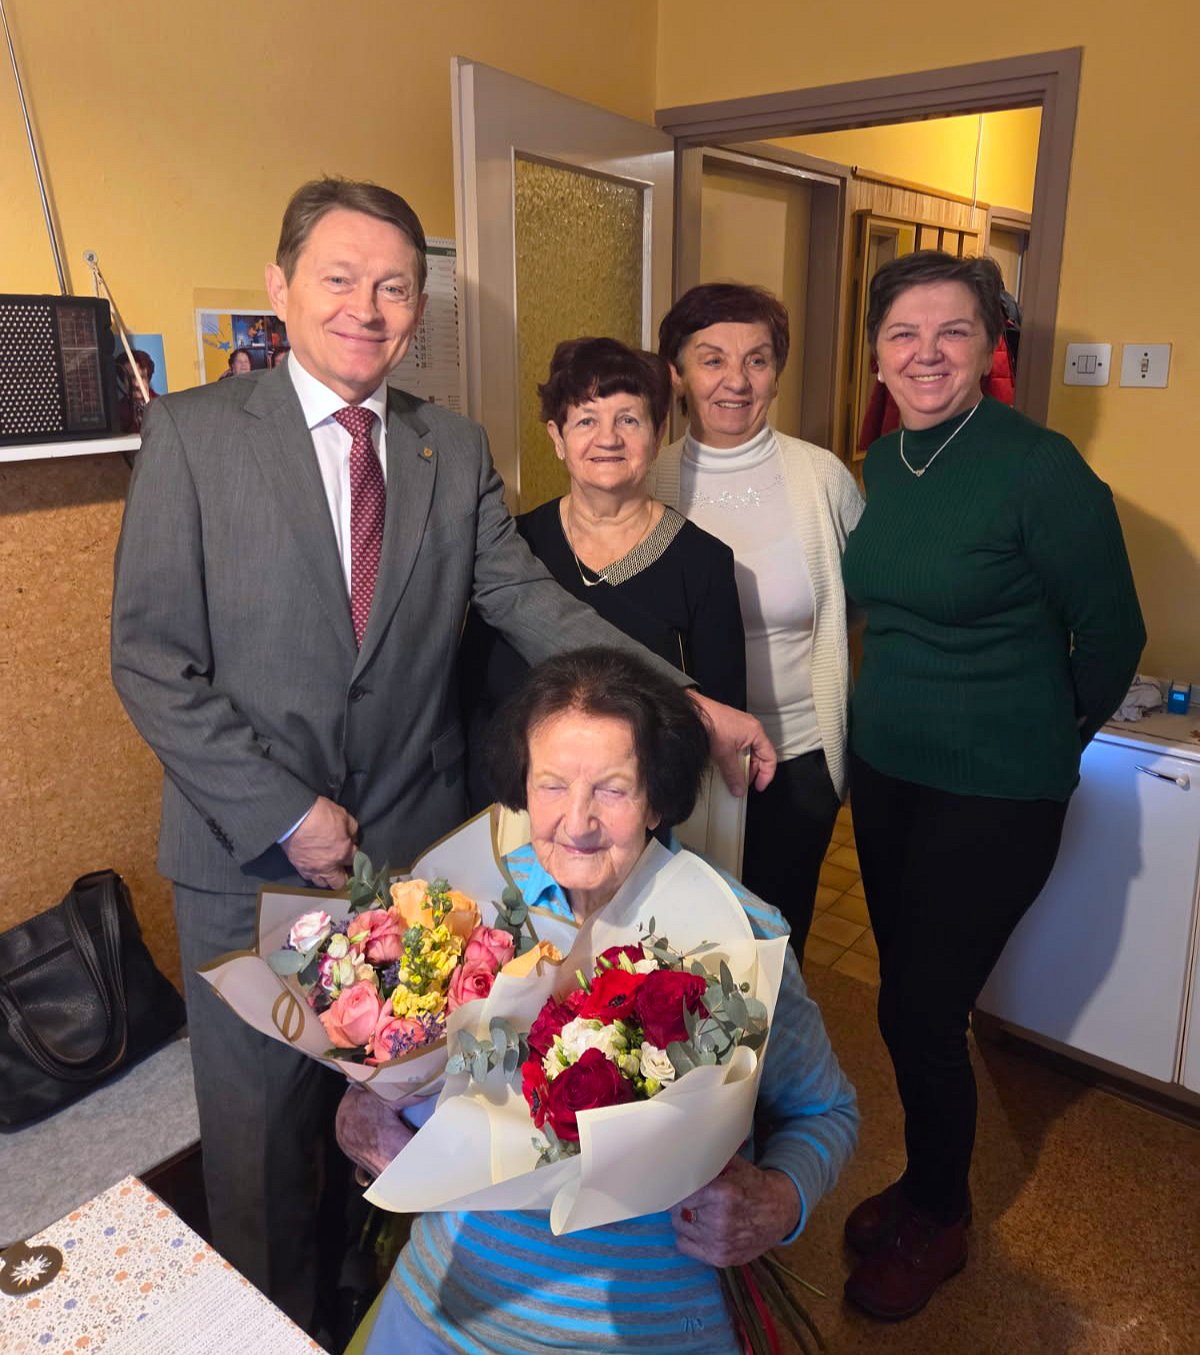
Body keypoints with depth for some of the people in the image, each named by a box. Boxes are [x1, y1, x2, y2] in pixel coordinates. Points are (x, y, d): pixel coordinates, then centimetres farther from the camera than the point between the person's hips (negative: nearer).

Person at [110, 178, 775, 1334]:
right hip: (251, 852, -2)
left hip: (413, 845, 3)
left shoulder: (457, 451, 2)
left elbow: (532, 606, -6)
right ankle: (271, 1316, 46)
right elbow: (151, 658, -11)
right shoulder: (193, 432, -7)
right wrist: (283, 812, -16)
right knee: (261, 1123, 17)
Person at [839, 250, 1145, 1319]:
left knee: (919, 1009, 4)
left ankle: (938, 1221, 32)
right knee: (911, 996, 17)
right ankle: (925, 1182, 42)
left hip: (995, 792, -6)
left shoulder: (1041, 469, -17)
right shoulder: (883, 464, 4)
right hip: (885, 768, 6)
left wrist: (1045, 739, 7)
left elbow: (1111, 634, -7)